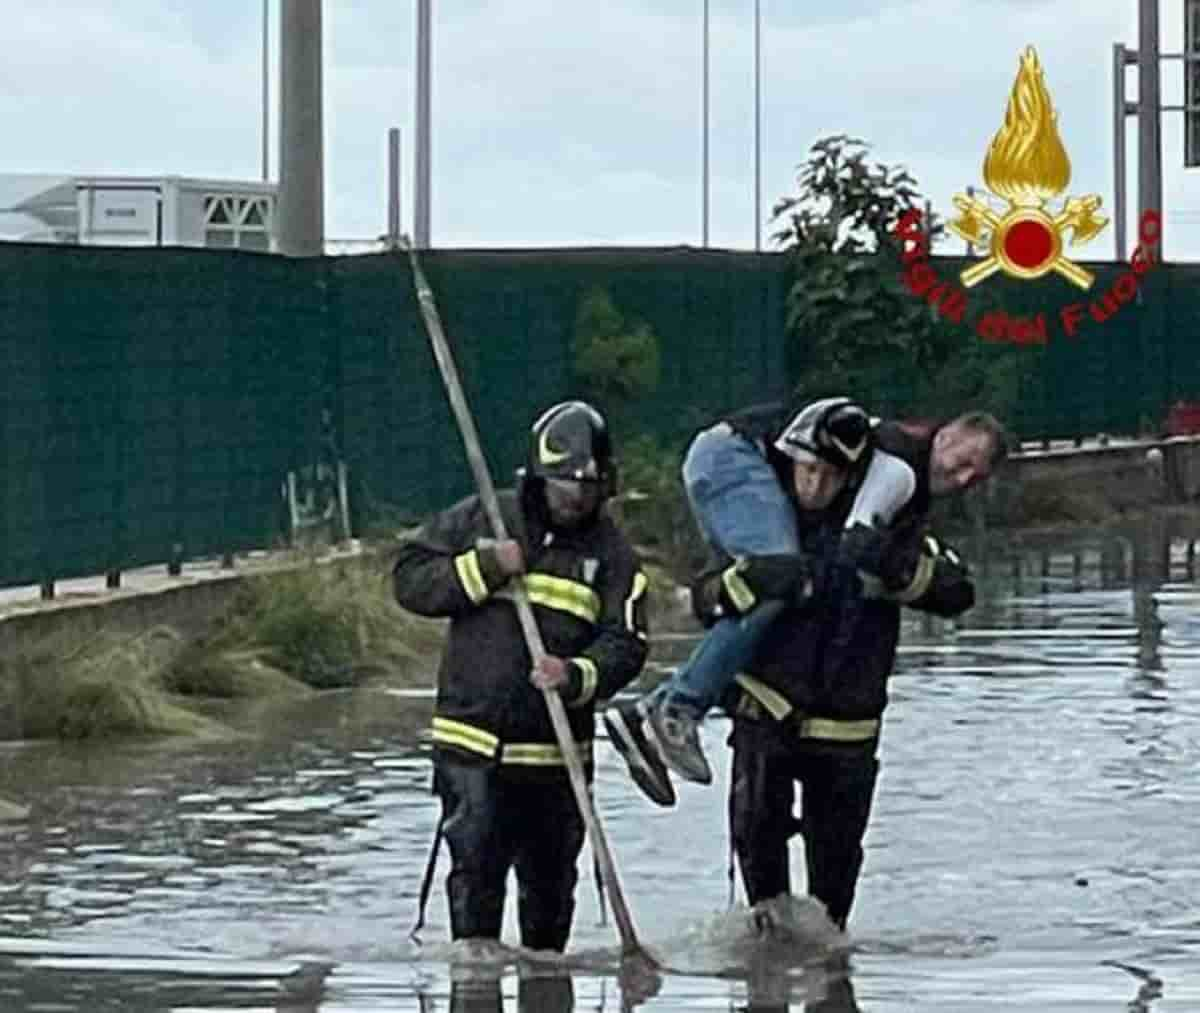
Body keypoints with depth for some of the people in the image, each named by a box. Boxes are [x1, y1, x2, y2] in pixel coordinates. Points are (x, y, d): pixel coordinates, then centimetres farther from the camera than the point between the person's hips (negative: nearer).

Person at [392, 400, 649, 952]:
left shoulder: (611, 552, 4)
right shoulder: (481, 519, 4)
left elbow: (624, 644, -4)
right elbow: (409, 577, 1)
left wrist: (577, 677, -25)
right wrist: (484, 569, -13)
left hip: (557, 751, 2)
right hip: (473, 742, -2)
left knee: (549, 879, 11)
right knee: (476, 865, -9)